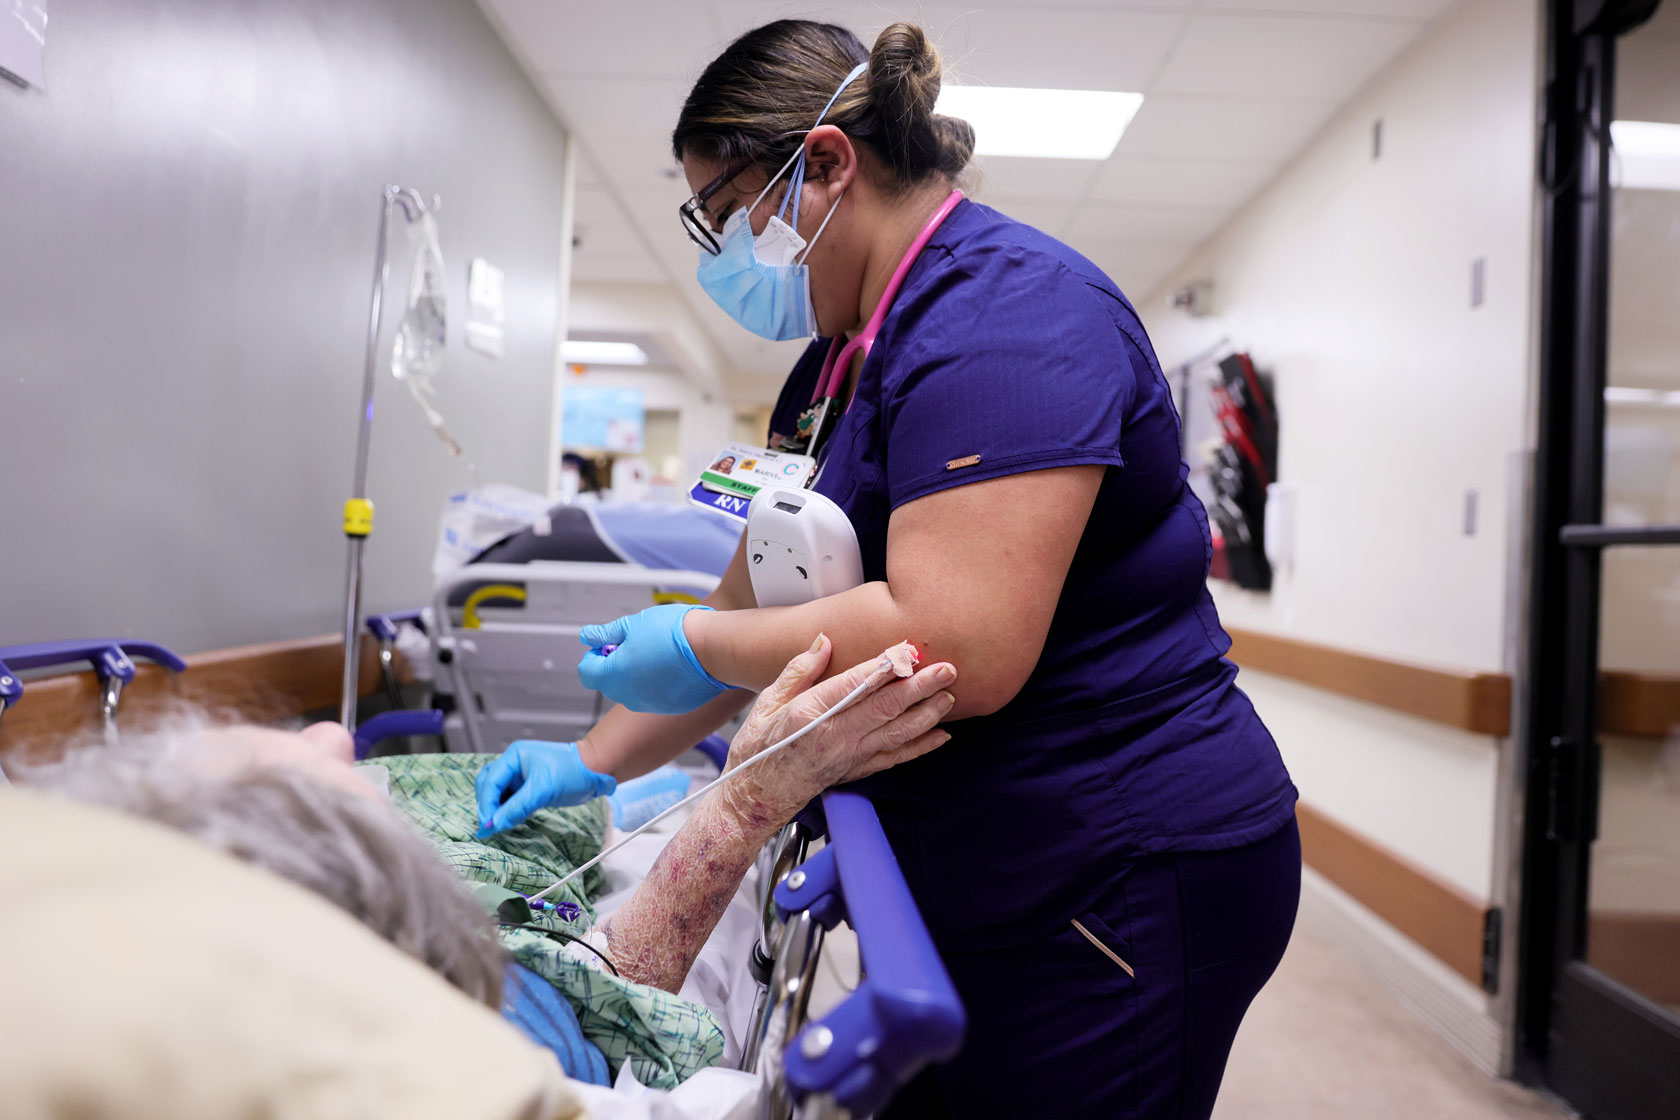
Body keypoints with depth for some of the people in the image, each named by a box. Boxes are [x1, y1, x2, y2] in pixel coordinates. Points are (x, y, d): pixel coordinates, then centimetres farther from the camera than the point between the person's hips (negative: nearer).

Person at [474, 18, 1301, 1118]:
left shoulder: (1005, 312, -19)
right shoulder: (841, 360, 12)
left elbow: (959, 650, -29)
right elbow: (754, 606, 15)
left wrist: (694, 647, -16)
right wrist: (596, 761, 10)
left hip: (1119, 885, -9)